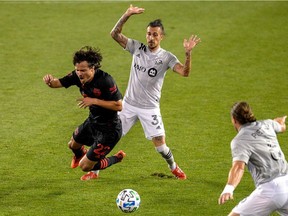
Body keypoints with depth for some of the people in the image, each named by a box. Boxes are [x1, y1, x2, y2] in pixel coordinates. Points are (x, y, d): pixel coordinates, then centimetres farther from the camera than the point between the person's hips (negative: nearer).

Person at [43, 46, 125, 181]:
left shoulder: (105, 80, -32)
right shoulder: (78, 76, -12)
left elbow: (119, 105, -30)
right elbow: (58, 83, -10)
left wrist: (94, 101, -33)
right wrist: (50, 81, -34)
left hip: (109, 129, -8)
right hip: (92, 121, 8)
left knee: (85, 167, -4)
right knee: (73, 144, 32)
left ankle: (117, 159, 21)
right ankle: (80, 155, 70)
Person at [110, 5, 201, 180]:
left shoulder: (166, 57, -8)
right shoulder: (137, 48, -2)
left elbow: (185, 72, -23)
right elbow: (115, 34, -9)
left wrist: (188, 54, -40)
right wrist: (127, 16, -23)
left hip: (150, 108, -2)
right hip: (129, 104, 2)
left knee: (160, 143, -6)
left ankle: (174, 167, 23)